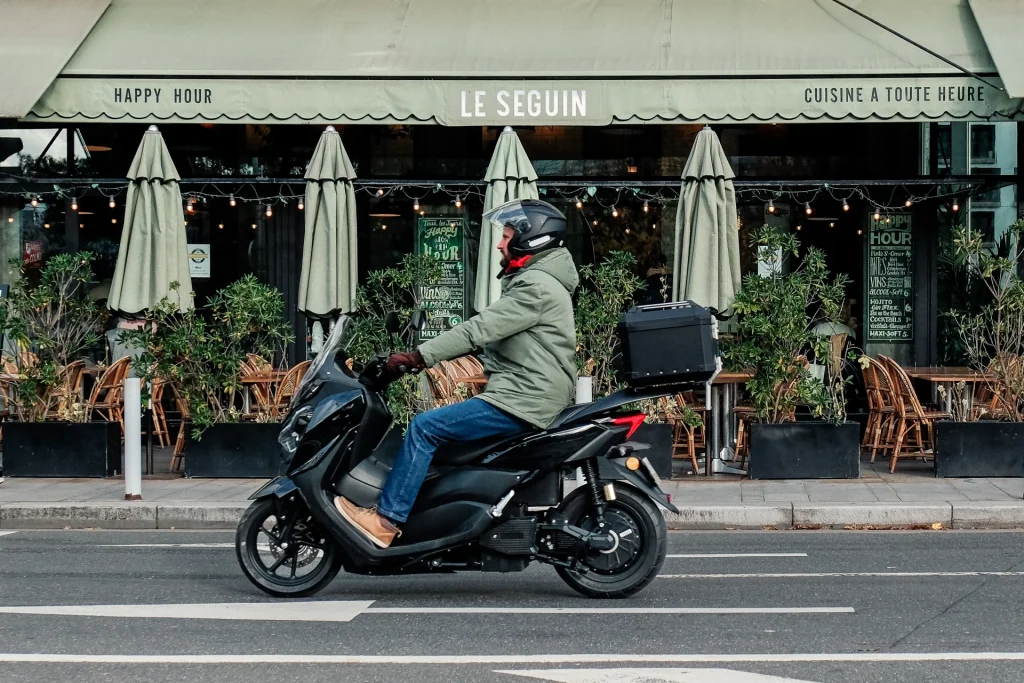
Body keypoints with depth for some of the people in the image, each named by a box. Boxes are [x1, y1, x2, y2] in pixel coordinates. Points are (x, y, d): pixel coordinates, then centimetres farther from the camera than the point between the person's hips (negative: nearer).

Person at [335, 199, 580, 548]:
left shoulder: (536, 286, -15)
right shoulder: (535, 280, 19)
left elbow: (479, 330, -22)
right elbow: (487, 332, 20)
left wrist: (417, 357, -21)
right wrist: (426, 353, 13)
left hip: (522, 401, -11)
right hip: (527, 395, 11)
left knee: (425, 427, -15)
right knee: (437, 424, 19)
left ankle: (386, 521, -13)